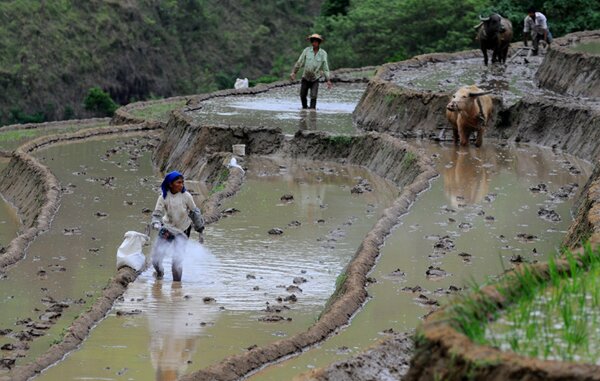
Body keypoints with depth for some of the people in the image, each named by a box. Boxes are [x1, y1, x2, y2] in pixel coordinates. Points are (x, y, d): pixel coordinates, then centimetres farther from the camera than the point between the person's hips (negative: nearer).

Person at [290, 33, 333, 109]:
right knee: (303, 95, 9)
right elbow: (299, 62, -4)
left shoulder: (323, 53, -8)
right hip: (305, 77, 1)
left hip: (315, 78, -1)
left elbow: (325, 67, -4)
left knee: (313, 96, -15)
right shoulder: (307, 51, -8)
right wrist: (293, 72, -8)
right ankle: (304, 107, 34)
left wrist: (328, 80, -7)